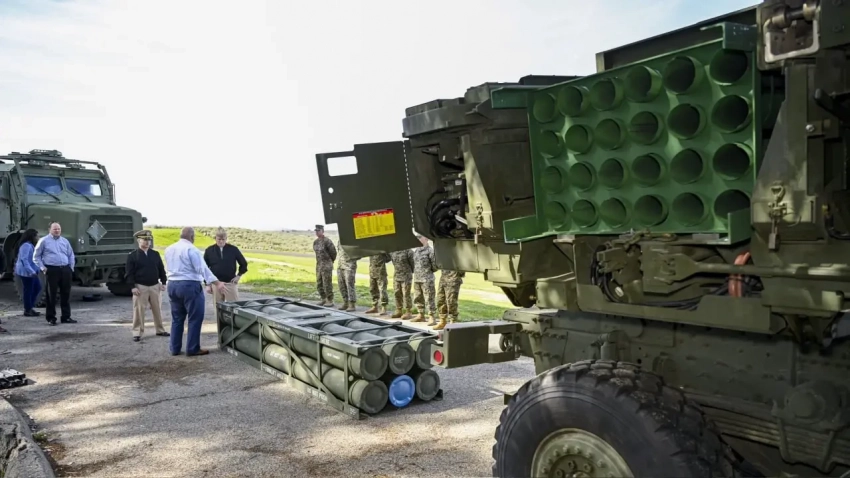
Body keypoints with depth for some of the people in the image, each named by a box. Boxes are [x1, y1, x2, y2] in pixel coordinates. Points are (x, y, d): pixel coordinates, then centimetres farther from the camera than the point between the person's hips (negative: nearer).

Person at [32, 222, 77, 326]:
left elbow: (71, 255, 21)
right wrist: (42, 267, -2)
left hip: (65, 270, 4)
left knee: (66, 294, 7)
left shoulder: (65, 241, 16)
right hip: (52, 270, -4)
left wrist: (71, 267, 11)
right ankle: (51, 318, 7)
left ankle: (66, 317, 15)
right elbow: (36, 256, 6)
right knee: (51, 294, -1)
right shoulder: (44, 241, 4)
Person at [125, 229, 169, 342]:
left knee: (158, 309, 10)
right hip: (140, 287, -4)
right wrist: (133, 286, -13)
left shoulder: (155, 254, 8)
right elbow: (129, 273, -6)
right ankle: (137, 333, 6)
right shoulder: (132, 256, -3)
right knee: (139, 310, -1)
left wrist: (163, 282, 4)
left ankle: (160, 330, 21)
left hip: (155, 286, 4)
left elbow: (161, 269, 11)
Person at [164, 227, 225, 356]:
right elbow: (202, 268, -21)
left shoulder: (169, 249, 12)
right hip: (190, 285, -8)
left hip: (172, 285, 8)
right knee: (195, 318, -1)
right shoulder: (191, 249, -13)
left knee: (177, 318, 14)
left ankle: (175, 348, 16)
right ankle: (192, 349, 0)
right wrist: (217, 283, -24)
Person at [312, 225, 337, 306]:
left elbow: (333, 252, -8)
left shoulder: (327, 241, -14)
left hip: (327, 265, -8)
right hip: (318, 265, 8)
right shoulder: (315, 242, 9)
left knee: (327, 284, -5)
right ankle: (324, 299, 22)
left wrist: (329, 262, 6)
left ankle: (330, 301, 3)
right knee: (319, 284, 10)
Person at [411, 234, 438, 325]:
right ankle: (421, 315, 28)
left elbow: (435, 265, -11)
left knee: (429, 299, -6)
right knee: (417, 298, 15)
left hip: (427, 279, -8)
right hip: (416, 279, 8)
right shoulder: (416, 251, 12)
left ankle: (433, 318, -2)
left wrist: (428, 271, 1)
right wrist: (415, 272, 13)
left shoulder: (430, 251, -11)